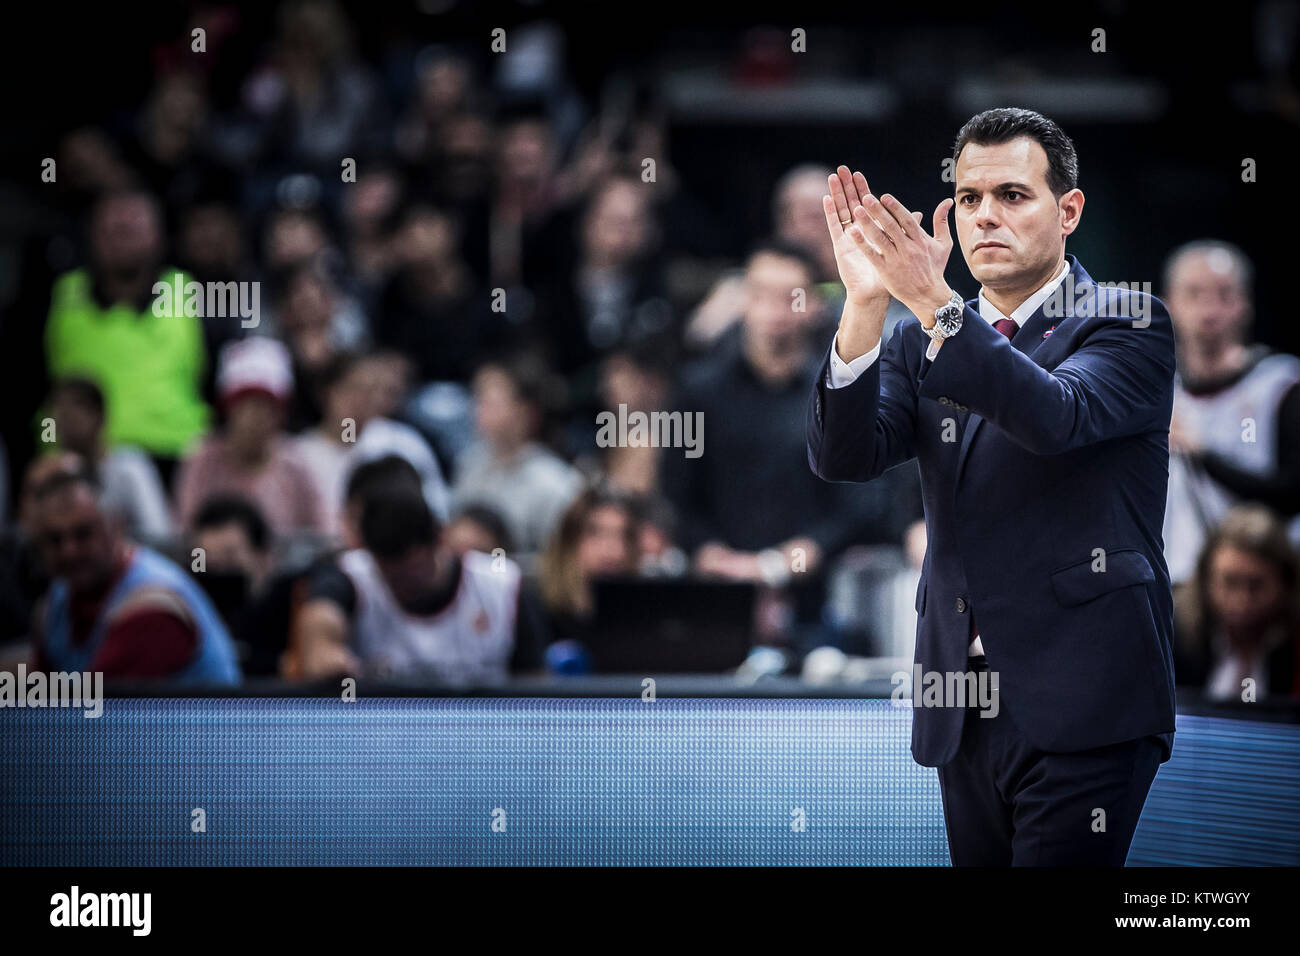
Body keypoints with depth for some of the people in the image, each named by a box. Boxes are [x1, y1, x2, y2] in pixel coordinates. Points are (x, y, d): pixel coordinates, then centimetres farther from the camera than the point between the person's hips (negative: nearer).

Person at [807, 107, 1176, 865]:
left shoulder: (1128, 327, 0)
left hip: (1081, 708, -5)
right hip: (964, 714, 5)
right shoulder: (923, 344, 14)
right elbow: (845, 456, -3)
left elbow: (1056, 417, -21)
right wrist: (866, 305, -17)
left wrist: (932, 300, -30)